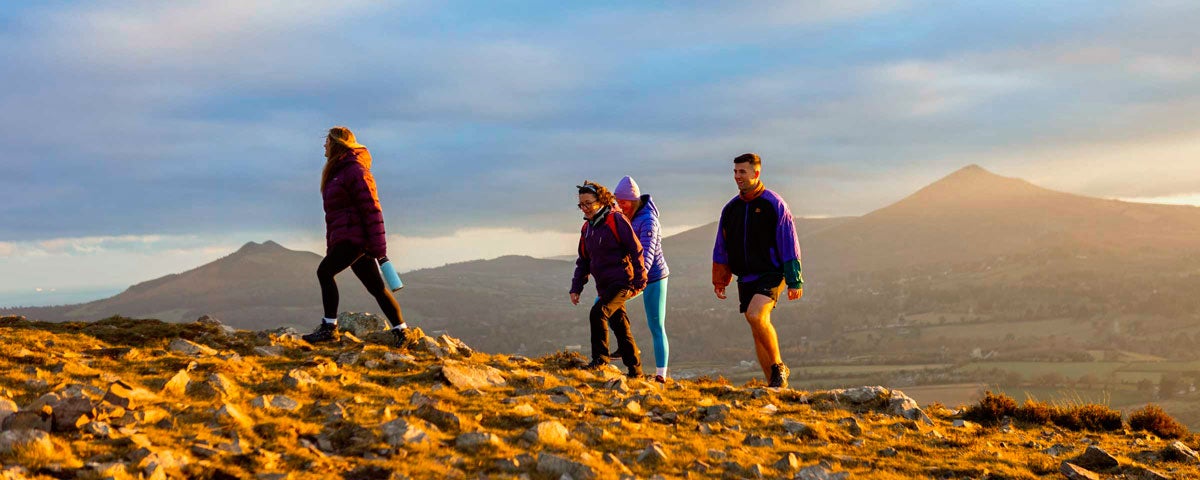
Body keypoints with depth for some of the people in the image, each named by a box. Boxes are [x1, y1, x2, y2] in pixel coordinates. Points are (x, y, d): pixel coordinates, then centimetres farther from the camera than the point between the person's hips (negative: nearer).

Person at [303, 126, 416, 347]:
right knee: (376, 287, 7)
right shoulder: (337, 172, 21)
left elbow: (371, 207, -15)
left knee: (325, 271, -16)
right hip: (344, 239, 9)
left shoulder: (355, 171, -9)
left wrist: (377, 245, -20)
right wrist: (331, 246, 20)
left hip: (355, 237, -9)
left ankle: (329, 327, -14)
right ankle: (401, 330, 8)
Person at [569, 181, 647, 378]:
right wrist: (576, 288, 13)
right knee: (620, 326, 11)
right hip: (604, 285, 8)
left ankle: (600, 358, -17)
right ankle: (635, 369, 18)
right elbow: (583, 260, 20)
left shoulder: (616, 219, -10)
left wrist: (640, 281, -14)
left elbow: (635, 249, -12)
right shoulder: (587, 228, 14)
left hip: (622, 281, -8)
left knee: (598, 313, -25)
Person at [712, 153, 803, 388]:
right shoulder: (731, 208, 10)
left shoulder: (774, 204, -6)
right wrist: (719, 280, 14)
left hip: (771, 274, -6)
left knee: (755, 315, -26)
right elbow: (721, 248, 17)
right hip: (746, 278, 6)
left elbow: (789, 243, -7)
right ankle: (774, 383, 13)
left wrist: (795, 281, -10)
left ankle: (779, 366, -8)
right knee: (758, 332, 5)